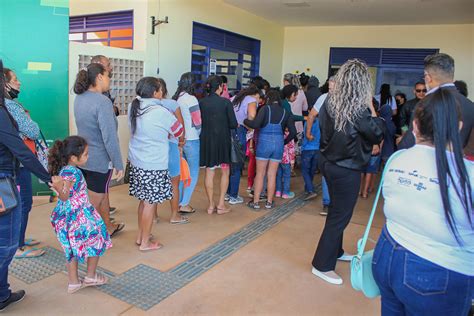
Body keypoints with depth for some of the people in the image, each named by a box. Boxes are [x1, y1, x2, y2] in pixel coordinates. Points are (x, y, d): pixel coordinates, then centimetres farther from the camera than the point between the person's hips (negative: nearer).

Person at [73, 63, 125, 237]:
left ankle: (108, 227, 44)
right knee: (93, 204, 5)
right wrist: (119, 164, -18)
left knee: (102, 194, 25)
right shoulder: (103, 102, -22)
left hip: (83, 158, 9)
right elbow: (109, 137, -24)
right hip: (99, 161, -9)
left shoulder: (79, 99, 4)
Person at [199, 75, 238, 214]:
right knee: (225, 172, 12)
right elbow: (233, 124, -10)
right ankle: (221, 205, 10)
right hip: (222, 140, -3)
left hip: (206, 140, 3)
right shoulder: (225, 102, -10)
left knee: (209, 172, 12)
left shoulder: (201, 102, -2)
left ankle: (211, 205, 17)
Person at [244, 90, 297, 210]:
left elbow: (256, 124, -15)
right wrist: (284, 142, 17)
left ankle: (255, 202, 9)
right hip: (279, 144, 3)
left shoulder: (265, 108, -3)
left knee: (260, 174, 5)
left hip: (264, 143, -3)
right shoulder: (285, 112, 8)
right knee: (272, 175, 10)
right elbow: (293, 132, 4)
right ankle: (269, 202, 16)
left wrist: (244, 120, 1)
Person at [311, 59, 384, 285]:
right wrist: (371, 108, -6)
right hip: (347, 168, -7)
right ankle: (322, 265, 15)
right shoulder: (359, 108, -21)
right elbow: (377, 135, -13)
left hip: (328, 162, 8)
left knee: (337, 210, 24)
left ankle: (335, 251, 42)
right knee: (340, 215, 5)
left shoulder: (330, 101, -2)